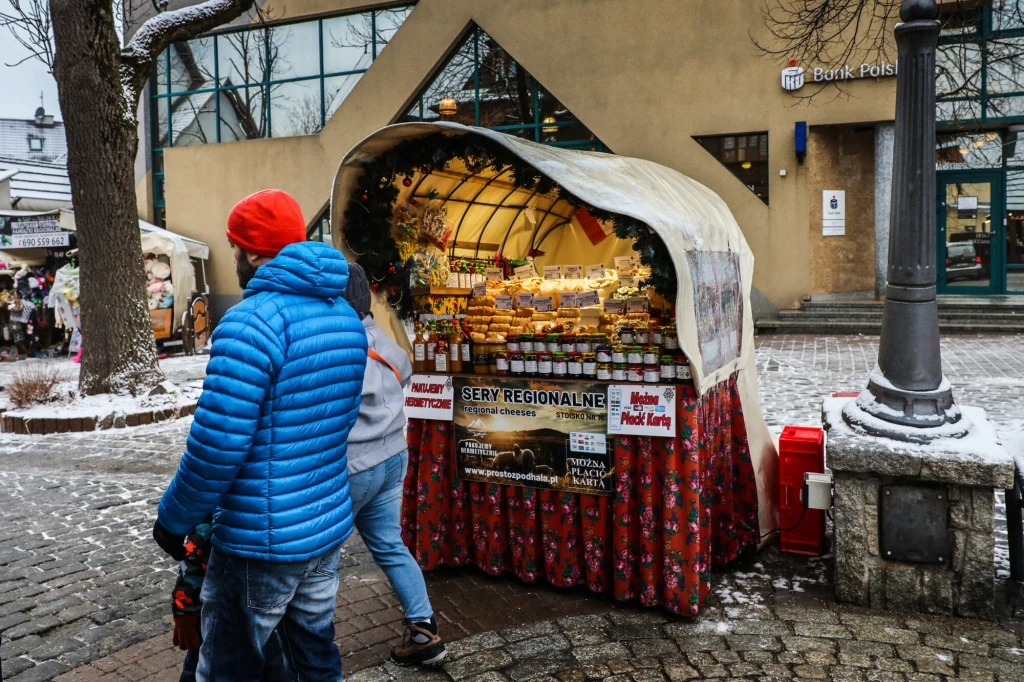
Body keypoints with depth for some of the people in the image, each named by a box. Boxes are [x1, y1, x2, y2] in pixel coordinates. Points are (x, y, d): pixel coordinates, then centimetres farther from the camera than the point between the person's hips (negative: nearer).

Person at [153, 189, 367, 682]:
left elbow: (217, 443, -22)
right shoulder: (346, 317, 6)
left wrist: (173, 520, -7)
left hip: (261, 541, -8)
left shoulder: (251, 323, -20)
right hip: (329, 528, 8)